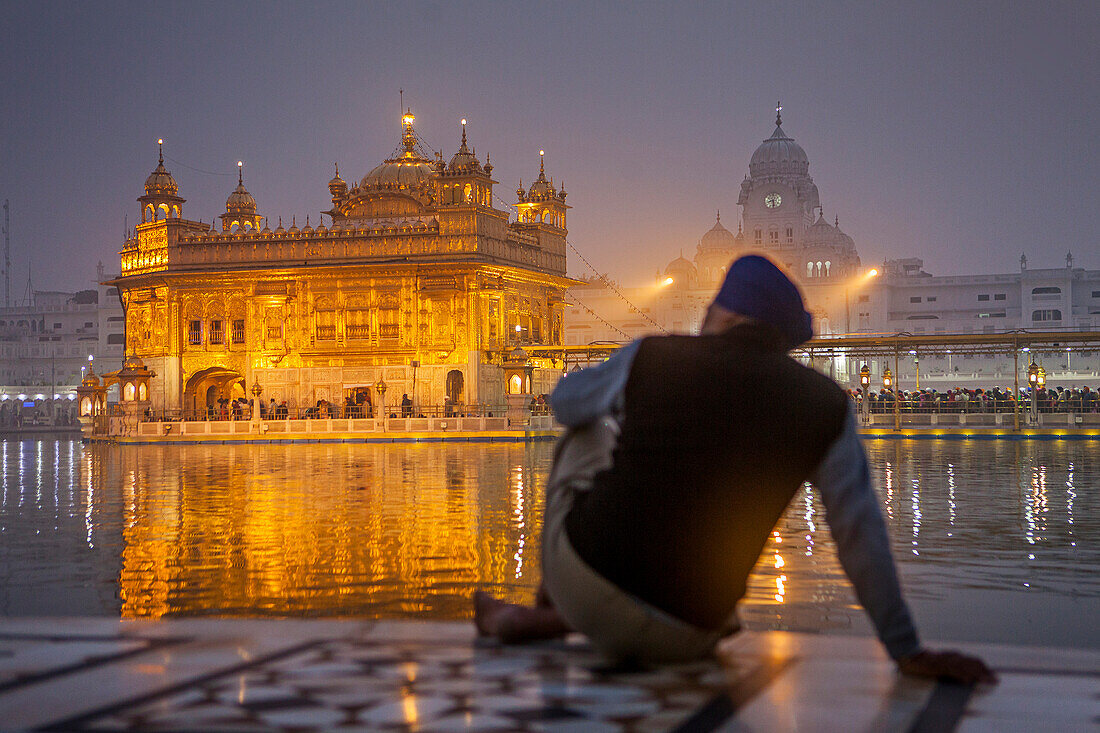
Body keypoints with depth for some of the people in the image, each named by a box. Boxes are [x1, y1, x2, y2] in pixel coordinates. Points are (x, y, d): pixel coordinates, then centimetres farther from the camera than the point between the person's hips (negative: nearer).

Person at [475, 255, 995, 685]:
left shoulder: (653, 356, -4)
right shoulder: (825, 407, -3)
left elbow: (566, 403, 16)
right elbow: (861, 536, -2)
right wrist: (907, 651, 7)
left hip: (581, 577, 0)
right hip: (679, 641, 1)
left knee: (587, 435, 28)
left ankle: (555, 600, 39)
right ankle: (539, 621, 34)